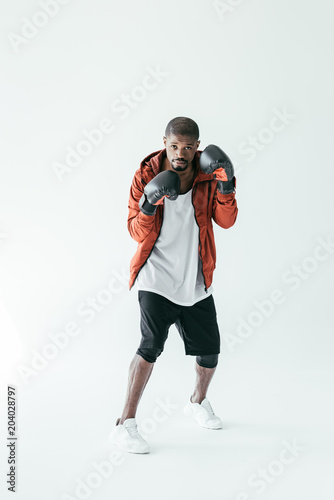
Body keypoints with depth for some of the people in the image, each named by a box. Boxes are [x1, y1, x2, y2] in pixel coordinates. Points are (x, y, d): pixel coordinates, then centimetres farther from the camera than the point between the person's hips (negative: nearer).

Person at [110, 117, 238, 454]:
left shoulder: (208, 173, -2)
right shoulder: (146, 174, -8)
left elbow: (226, 221, -8)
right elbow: (137, 233, -9)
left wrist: (226, 187, -23)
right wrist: (148, 205, -28)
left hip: (196, 281, 4)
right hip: (156, 277, -4)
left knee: (209, 352, 11)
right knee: (151, 345, -20)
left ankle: (198, 402, 41)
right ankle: (125, 425, -10)